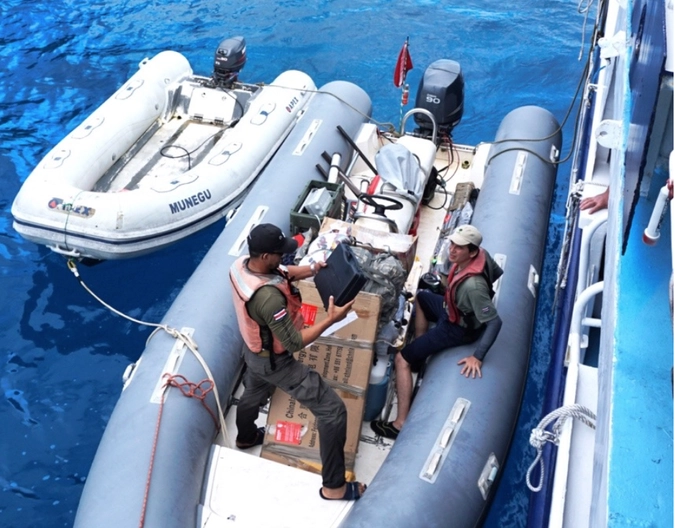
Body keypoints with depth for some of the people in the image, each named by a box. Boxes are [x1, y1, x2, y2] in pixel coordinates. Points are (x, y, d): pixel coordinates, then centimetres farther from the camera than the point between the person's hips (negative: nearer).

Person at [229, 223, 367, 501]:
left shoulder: (241, 264, -14)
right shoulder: (268, 297, -41)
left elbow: (283, 273, 4)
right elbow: (295, 342, -31)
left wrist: (312, 268, -11)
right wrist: (331, 319, -27)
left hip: (253, 352, 9)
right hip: (275, 362, -9)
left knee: (253, 394, 38)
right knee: (332, 410, -2)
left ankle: (246, 437, 70)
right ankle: (334, 486, 9)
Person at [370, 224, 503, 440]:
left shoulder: (473, 286, -40)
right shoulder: (481, 254, -18)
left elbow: (495, 322, -36)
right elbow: (497, 272, 3)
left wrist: (478, 357, -34)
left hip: (458, 327, -9)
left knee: (402, 359, -9)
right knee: (420, 297, 33)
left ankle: (401, 423, -6)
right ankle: (419, 356, 37)